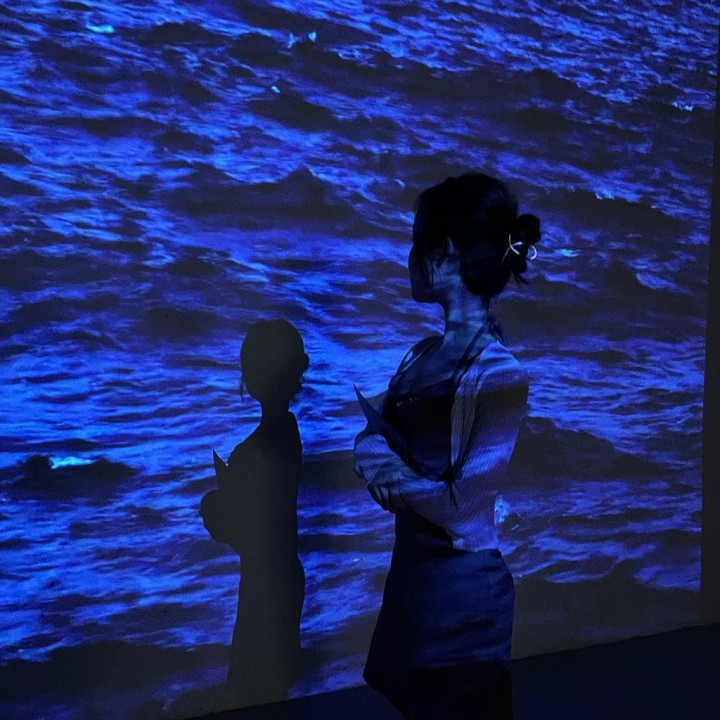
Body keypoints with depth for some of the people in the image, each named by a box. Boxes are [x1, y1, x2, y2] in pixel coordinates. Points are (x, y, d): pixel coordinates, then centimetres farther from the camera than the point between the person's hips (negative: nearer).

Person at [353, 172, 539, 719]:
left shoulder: (501, 376, -21)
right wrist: (376, 452, -14)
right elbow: (371, 442, 6)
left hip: (460, 584, -7)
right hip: (410, 570, 7)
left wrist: (391, 470, -9)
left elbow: (463, 505, -21)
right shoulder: (424, 355, 3)